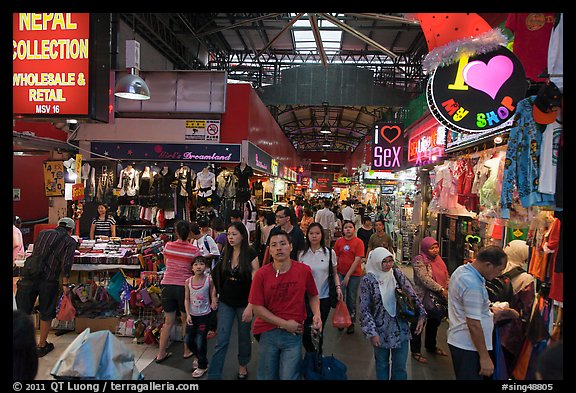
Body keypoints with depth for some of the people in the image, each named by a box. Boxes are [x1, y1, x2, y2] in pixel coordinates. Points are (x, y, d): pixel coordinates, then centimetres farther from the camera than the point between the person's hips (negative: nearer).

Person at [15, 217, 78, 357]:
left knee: (22, 312, 12)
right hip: (48, 281, -3)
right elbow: (66, 264, -9)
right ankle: (42, 346, 26)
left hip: (29, 277, 3)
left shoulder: (43, 233, 15)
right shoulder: (70, 242, 2)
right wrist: (65, 284, -2)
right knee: (46, 314, 13)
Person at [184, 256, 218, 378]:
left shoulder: (209, 280, -12)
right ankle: (197, 356, 41)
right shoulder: (188, 282, -5)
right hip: (192, 315, 3)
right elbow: (187, 299, -2)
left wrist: (214, 303, -19)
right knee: (188, 339, 10)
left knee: (201, 340, -1)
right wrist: (187, 314, -7)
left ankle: (202, 366, 21)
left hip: (204, 315, -3)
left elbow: (213, 296, -2)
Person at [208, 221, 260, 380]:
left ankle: (243, 366, 37)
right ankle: (213, 375, 5)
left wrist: (250, 306, -20)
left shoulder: (250, 254, -13)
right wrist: (215, 295, 11)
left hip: (244, 303, -3)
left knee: (244, 338, 14)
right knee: (221, 341, 0)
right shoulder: (226, 253, 1)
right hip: (226, 303, 3)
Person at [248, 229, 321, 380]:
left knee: (289, 377, 4)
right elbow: (257, 307, -9)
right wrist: (285, 324, -12)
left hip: (294, 333, 0)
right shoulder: (261, 274, -9)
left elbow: (313, 296, 10)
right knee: (266, 376, 16)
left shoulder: (304, 270, -6)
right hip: (268, 331, 1)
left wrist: (317, 314, -9)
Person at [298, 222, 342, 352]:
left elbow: (335, 273, 6)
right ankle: (311, 353, 25)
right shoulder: (302, 254, 2)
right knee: (305, 330, -2)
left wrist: (338, 287, -10)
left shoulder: (330, 252, -2)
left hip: (324, 297, -1)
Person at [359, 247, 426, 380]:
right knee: (382, 364, 15)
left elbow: (412, 295, 3)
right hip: (381, 331, -2)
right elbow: (364, 309, -11)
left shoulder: (397, 274, -4)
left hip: (401, 329, 2)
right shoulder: (368, 280, -12)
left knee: (400, 366, 10)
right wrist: (371, 333, -14)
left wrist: (421, 315, -5)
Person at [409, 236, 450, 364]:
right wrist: (441, 289, -30)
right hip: (422, 298, -8)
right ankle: (415, 351, 18)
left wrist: (450, 288, -5)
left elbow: (446, 276, 12)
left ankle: (431, 346, 40)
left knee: (434, 322, 21)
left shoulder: (438, 259, 9)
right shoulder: (419, 260, -17)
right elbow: (425, 279, -27)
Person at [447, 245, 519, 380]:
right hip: (468, 346, -10)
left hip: (458, 340, 10)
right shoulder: (473, 284, -27)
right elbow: (474, 324, -26)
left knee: (463, 376, 21)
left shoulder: (462, 270, 4)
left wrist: (488, 311, 14)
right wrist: (485, 357, -21)